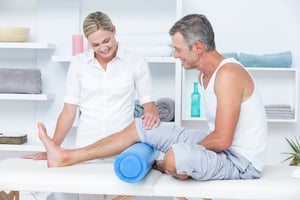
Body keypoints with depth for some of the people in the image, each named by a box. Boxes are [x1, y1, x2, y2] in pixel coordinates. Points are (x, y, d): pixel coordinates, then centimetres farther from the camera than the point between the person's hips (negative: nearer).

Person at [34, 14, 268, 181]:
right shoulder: (205, 74, 6)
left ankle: (162, 167, 3)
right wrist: (188, 148, 0)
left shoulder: (228, 74, -24)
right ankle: (67, 156, 13)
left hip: (242, 161, -9)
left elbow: (222, 140, -26)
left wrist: (185, 151, -12)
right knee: (143, 127, 7)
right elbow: (219, 135, 12)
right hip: (219, 146, 9)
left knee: (177, 156, -37)